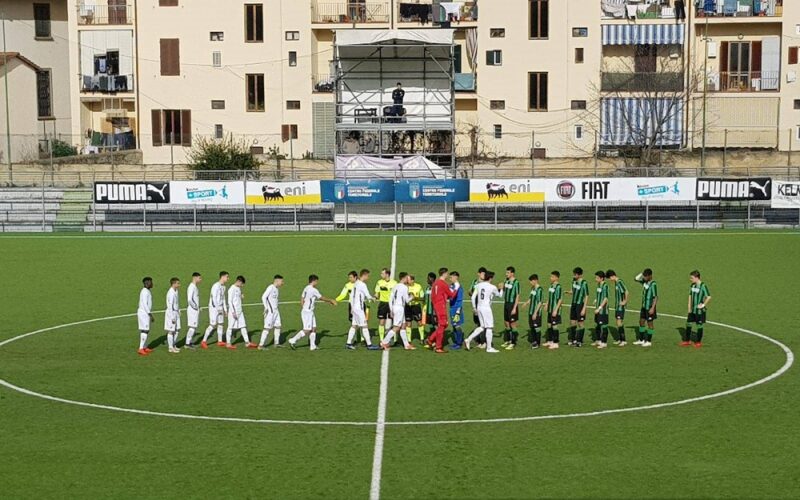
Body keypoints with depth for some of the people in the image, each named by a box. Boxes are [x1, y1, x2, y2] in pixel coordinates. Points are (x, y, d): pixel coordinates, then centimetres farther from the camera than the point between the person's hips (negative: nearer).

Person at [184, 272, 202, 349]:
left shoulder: (195, 287, 13)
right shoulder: (191, 287, -17)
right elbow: (189, 299, -26)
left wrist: (198, 307, 11)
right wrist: (195, 307, -16)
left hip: (196, 310, 10)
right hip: (192, 310, -10)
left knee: (194, 327, 13)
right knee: (192, 327, -7)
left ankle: (189, 343, 19)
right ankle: (187, 344, -2)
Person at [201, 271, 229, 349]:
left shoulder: (223, 287, 11)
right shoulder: (215, 286, -17)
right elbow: (213, 298, -21)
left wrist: (225, 309, 17)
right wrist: (217, 308, -22)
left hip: (220, 308, 9)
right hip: (214, 308, -9)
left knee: (221, 324, 9)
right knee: (212, 325, -10)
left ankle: (220, 341, 17)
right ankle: (204, 341, -4)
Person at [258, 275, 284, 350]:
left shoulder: (277, 289, 13)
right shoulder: (270, 288, -13)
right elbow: (263, 297, -19)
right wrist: (266, 308, -21)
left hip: (276, 311, 9)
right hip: (270, 311, -9)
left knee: (277, 326, 12)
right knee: (267, 328, -8)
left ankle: (276, 343, 23)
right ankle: (261, 345, -5)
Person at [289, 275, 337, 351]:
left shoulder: (306, 288, 11)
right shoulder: (313, 290, -16)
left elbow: (302, 300, 15)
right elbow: (322, 298, -6)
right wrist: (331, 300, 7)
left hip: (310, 312, 10)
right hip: (307, 312, -10)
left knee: (313, 329, 10)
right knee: (306, 330, -8)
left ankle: (312, 346, 11)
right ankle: (293, 341, -4)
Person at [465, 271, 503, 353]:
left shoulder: (478, 285, 4)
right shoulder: (492, 287, -9)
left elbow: (473, 297, 6)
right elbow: (499, 295, 9)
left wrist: (474, 307, 16)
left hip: (479, 307, 6)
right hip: (486, 308, -6)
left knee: (482, 327, 18)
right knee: (489, 328, 3)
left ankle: (468, 340, 11)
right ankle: (489, 348, 6)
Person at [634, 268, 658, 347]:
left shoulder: (653, 284, -19)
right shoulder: (645, 282, 4)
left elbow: (655, 297, -20)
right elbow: (636, 279, 16)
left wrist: (652, 308, -23)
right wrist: (642, 273, 1)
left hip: (649, 307, -8)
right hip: (644, 306, 8)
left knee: (650, 323, 3)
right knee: (641, 322, 13)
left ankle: (649, 341, 12)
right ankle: (641, 340, 23)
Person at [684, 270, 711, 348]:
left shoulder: (702, 286, -17)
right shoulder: (692, 285, 5)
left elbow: (709, 297, -21)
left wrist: (703, 305, -14)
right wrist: (689, 308, 10)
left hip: (700, 310, -7)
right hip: (692, 310, 7)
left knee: (699, 325, 4)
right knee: (688, 324, 10)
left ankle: (698, 342, 17)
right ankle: (687, 341, 22)